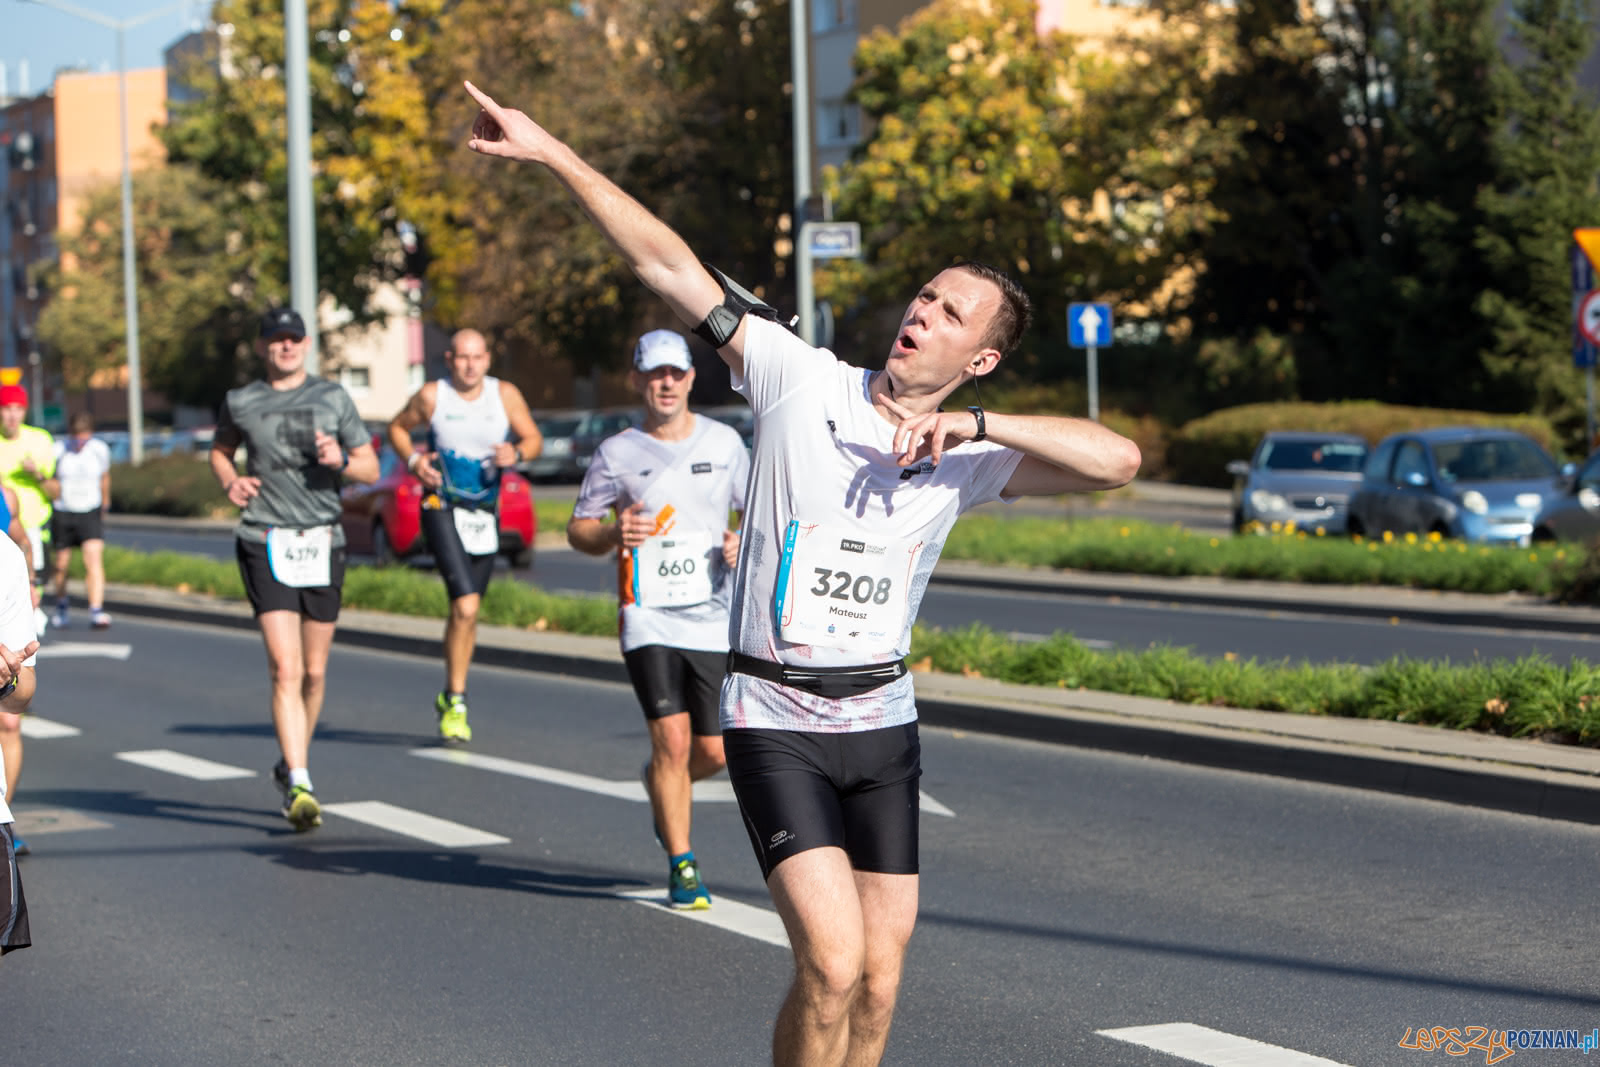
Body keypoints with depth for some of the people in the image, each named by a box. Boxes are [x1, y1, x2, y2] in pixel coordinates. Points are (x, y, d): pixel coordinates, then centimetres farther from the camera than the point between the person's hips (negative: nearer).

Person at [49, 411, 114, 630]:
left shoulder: (100, 450, -6)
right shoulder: (58, 451, -13)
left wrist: (104, 505, 24)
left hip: (91, 513, 0)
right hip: (62, 512, 0)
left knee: (94, 559, -17)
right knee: (61, 564, 9)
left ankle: (96, 612, -22)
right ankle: (61, 607, 34)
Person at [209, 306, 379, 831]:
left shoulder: (333, 398, 8)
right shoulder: (240, 403, 6)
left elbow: (371, 468, 10)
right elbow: (220, 450, 25)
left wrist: (340, 460, -12)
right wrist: (230, 481, 3)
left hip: (323, 542, 2)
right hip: (265, 544, -2)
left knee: (315, 671, 10)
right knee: (286, 669, -15)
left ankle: (290, 766, 32)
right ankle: (299, 787, -21)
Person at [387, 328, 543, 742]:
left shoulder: (506, 395, 1)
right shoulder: (432, 396, -4)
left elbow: (534, 438, 8)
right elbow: (398, 427, 12)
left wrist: (516, 453, -14)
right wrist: (413, 459, -7)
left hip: (485, 515, 4)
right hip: (442, 509, -4)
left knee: (467, 610, 12)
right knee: (465, 606, -18)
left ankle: (449, 695, 30)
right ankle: (456, 701, -7)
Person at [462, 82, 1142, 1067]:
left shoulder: (970, 455, 1)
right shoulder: (801, 379, -5)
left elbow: (1118, 459, -11)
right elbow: (670, 264, -7)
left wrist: (976, 423, -18)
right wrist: (550, 152, -10)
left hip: (882, 726, 4)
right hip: (775, 723, -4)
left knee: (879, 983, 5)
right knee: (833, 965, -17)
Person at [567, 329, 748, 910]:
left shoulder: (724, 441, 7)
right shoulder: (616, 453, 0)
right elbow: (578, 528, 7)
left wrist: (745, 541, -6)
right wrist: (613, 534, -15)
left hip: (713, 617, 3)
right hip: (648, 615, -3)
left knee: (713, 752, 3)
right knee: (673, 740, -13)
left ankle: (660, 786, 39)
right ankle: (682, 868, 0)